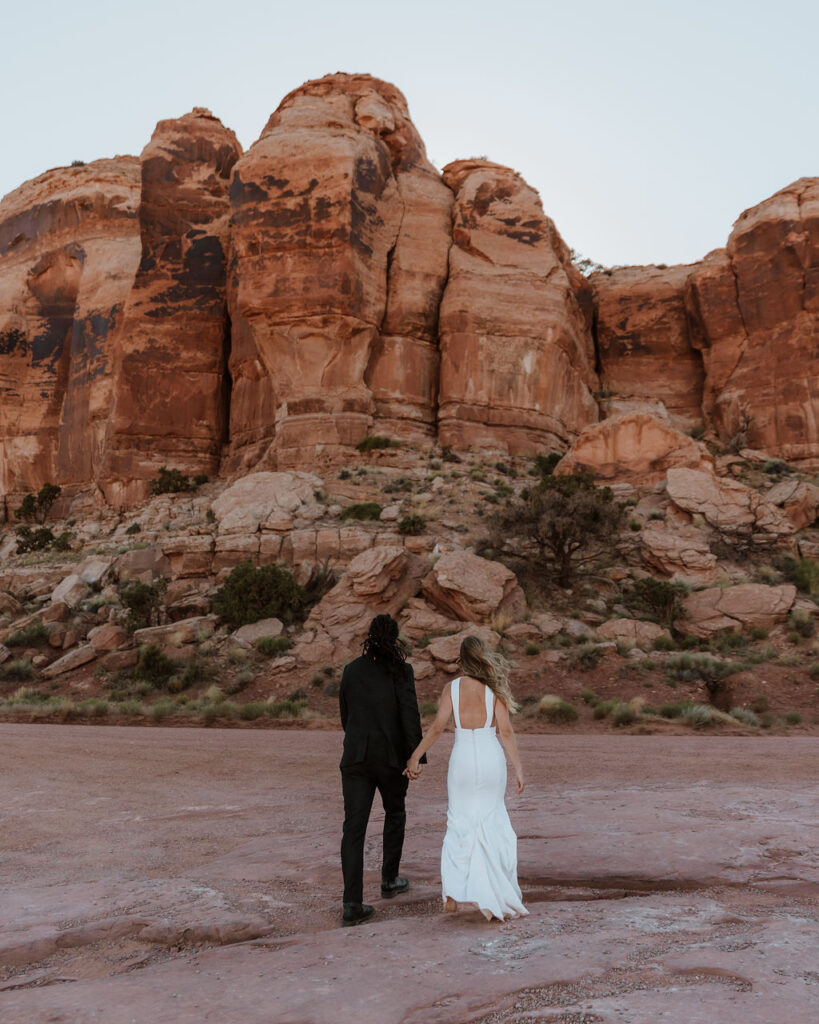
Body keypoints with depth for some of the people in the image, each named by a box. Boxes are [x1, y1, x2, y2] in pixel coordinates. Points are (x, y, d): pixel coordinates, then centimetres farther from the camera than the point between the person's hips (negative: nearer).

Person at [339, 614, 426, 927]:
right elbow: (409, 715, -13)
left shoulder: (351, 669, 5)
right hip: (391, 756, -2)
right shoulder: (400, 670, -6)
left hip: (355, 757, 2)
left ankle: (352, 905, -5)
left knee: (354, 827, 0)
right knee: (394, 814, 22)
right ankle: (389, 880, 33)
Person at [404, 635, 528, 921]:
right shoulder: (493, 688, -1)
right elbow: (506, 731, -6)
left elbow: (437, 727, -7)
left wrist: (414, 757, 0)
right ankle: (497, 893, 16)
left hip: (463, 757, 0)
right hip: (491, 757, 0)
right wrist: (518, 768, -2)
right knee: (491, 820, 13)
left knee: (459, 822, 10)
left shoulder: (452, 687, -1)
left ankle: (452, 892, 1)